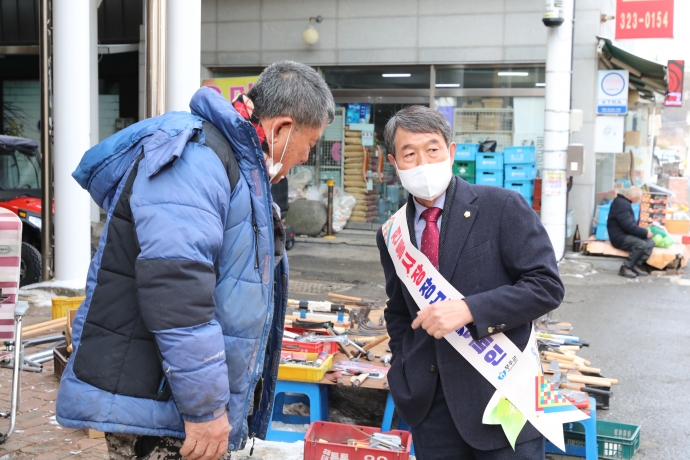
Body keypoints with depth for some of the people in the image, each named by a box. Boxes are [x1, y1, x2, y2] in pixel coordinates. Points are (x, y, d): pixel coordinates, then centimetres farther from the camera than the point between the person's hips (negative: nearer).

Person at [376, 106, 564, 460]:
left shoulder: (503, 207, -7)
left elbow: (547, 285, -12)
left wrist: (469, 310, -22)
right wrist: (403, 378, 8)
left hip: (501, 394, -4)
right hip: (430, 403, 4)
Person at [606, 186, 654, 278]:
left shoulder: (625, 203, 14)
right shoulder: (621, 204, -20)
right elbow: (629, 226, -25)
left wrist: (644, 231, 10)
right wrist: (645, 232, -14)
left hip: (627, 235, 10)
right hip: (619, 237, -10)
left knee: (650, 242, -4)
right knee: (641, 244, -29)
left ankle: (636, 266, -11)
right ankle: (625, 267, -16)